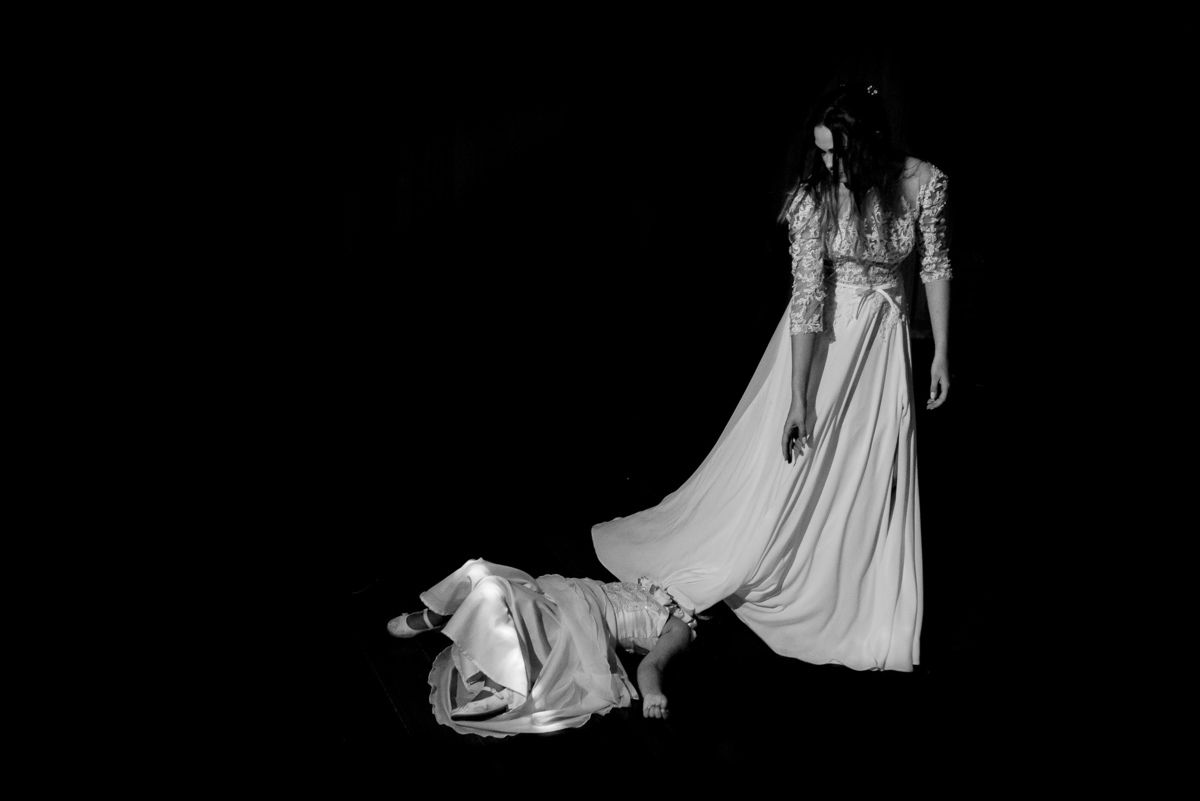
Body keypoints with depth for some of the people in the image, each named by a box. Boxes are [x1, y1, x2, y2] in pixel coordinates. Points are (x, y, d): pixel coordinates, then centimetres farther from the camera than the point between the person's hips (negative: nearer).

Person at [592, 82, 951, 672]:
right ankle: (706, 570, 23)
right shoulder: (815, 196, -19)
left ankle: (868, 618, 21)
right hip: (821, 332, -2)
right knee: (785, 463, 4)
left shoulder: (923, 182, -14)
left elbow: (935, 266, -2)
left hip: (884, 336, 2)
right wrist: (798, 397, -21)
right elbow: (807, 294, -21)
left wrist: (941, 353, -1)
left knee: (873, 478, 7)